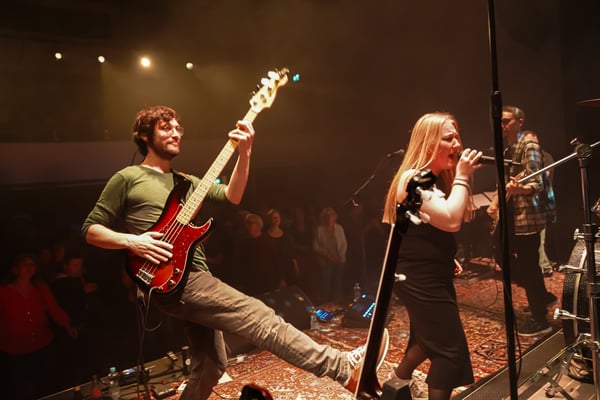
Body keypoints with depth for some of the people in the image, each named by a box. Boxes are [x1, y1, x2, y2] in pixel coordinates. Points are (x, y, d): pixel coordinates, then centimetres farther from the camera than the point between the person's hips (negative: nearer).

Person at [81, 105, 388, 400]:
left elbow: (231, 196, 5)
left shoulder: (185, 182, 21)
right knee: (256, 316, -18)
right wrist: (131, 241, -15)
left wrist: (244, 153, -8)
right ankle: (342, 368, -19)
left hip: (192, 277, 8)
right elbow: (90, 229, 3)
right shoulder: (127, 178, 4)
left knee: (209, 366, 13)